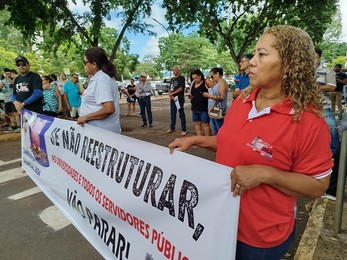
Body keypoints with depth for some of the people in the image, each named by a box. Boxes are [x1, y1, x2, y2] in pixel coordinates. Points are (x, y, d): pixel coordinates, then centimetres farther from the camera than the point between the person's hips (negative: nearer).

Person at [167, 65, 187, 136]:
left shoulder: (181, 78, -4)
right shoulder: (172, 79, 17)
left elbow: (181, 88, -14)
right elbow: (170, 88, 15)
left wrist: (172, 93, -12)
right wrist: (170, 95, -4)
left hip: (179, 99, -7)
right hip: (172, 99, 7)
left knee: (181, 114, -4)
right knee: (172, 114, 13)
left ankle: (184, 130, 1)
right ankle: (172, 128, 24)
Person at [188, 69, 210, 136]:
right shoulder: (193, 84, 13)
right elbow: (190, 94, 20)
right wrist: (190, 96, -1)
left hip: (204, 108, -7)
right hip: (195, 108, 7)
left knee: (205, 124, -2)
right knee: (197, 124, 11)